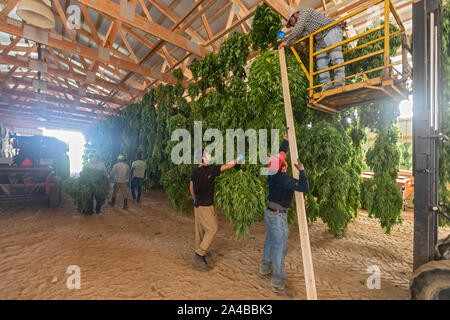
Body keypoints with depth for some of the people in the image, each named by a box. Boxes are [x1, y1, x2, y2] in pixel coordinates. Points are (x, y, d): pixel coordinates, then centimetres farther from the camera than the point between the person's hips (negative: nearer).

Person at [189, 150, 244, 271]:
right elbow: (227, 166, -11)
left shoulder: (195, 171, 4)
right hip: (206, 206, -8)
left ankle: (200, 251, 34)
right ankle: (198, 256, -1)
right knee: (212, 229, 0)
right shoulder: (210, 169, -19)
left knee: (200, 228, 18)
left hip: (197, 204, 8)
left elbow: (191, 187, 14)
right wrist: (238, 159, 4)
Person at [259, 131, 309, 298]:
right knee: (280, 248, 0)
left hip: (270, 213, 9)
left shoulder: (273, 174, -1)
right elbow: (304, 187, -28)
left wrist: (286, 138, 18)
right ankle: (278, 284, 11)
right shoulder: (284, 179, -24)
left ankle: (265, 270, 36)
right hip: (278, 216, -9)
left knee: (270, 242, 20)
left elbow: (281, 152, 13)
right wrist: (301, 170, -16)